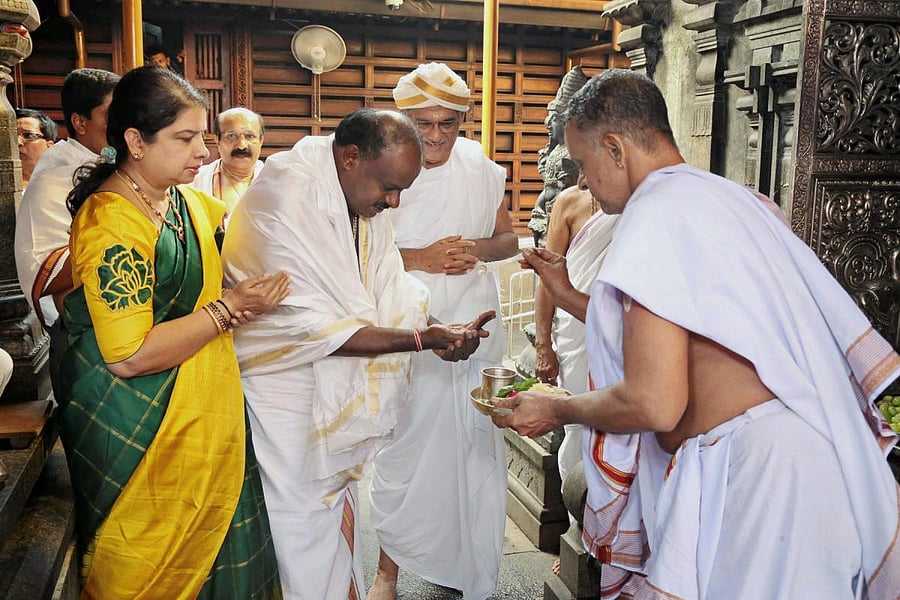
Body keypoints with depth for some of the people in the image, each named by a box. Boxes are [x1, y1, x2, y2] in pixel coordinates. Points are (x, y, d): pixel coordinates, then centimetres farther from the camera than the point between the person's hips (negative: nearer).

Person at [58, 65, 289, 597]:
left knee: (214, 542, 19)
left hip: (207, 410, 8)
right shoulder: (111, 224, -22)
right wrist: (227, 309, -20)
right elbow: (130, 356, -25)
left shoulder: (183, 198, 4)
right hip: (142, 430, -8)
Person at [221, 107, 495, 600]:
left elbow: (389, 298, 4)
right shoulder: (283, 202, -24)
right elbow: (312, 327, -25)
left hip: (337, 390, 8)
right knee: (304, 533, 4)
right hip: (285, 399, -7)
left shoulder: (363, 199, 3)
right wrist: (422, 338, -25)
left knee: (338, 517, 18)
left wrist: (436, 333, -15)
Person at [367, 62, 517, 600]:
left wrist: (479, 249, -10)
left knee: (472, 445, 10)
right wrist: (421, 258, -20)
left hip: (474, 329, 3)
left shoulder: (479, 167, 3)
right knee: (404, 446, 1)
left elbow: (509, 238, 11)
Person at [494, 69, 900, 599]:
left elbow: (654, 404, -20)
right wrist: (568, 295, 25)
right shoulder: (729, 196, 14)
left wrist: (557, 411, -3)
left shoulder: (655, 213, -15)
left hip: (752, 473, -9)